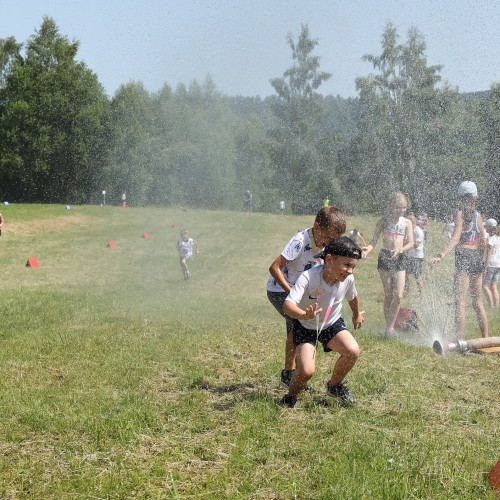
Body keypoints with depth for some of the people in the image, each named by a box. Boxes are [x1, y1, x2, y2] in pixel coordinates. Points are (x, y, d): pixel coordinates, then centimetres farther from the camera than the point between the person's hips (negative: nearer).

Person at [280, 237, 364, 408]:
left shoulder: (348, 279, -18)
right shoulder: (308, 277, -34)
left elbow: (352, 297, 7)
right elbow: (287, 304, -45)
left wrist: (357, 314, 25)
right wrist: (304, 315, -65)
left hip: (332, 323, 4)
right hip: (305, 326, -4)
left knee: (353, 351, -21)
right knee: (307, 371, -23)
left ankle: (334, 385, 9)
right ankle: (290, 397, 11)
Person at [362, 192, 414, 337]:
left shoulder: (407, 223, 7)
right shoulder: (384, 221, 2)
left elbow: (411, 243, 2)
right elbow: (374, 240, 0)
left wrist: (400, 250, -17)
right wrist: (368, 248, -22)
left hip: (400, 259, 2)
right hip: (385, 258, -2)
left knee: (399, 296, -8)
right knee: (388, 295, 3)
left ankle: (390, 327, 1)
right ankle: (389, 326, 14)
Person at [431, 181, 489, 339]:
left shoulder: (460, 213, -7)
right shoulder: (478, 215, 10)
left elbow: (456, 238, -19)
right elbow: (483, 243, 14)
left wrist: (440, 256, -26)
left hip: (463, 258, -6)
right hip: (477, 259, 6)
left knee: (460, 301, -8)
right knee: (477, 301, 15)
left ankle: (459, 339, -12)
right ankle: (485, 338, 19)